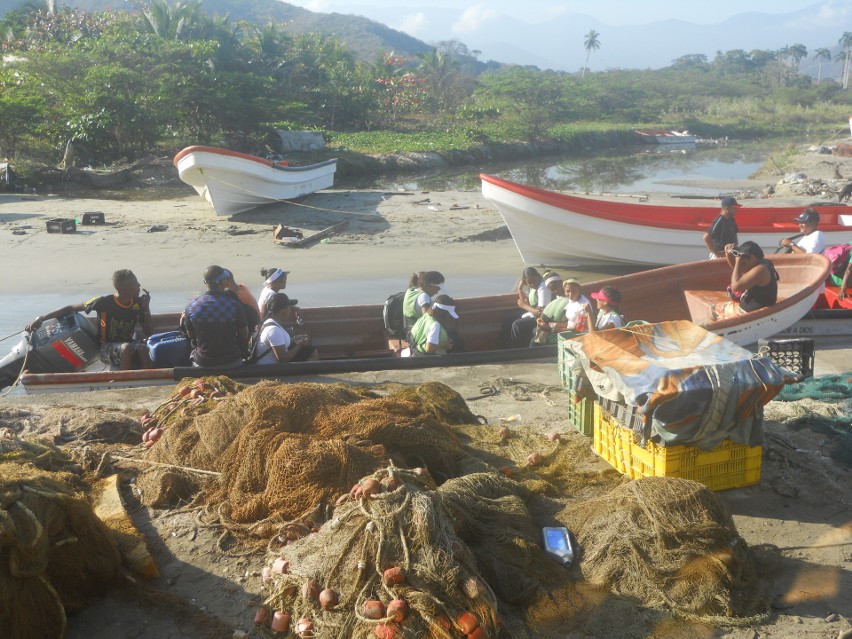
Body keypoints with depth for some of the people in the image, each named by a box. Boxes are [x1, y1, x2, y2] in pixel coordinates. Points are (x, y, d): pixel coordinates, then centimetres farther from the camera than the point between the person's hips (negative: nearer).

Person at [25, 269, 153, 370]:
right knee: (127, 347, -38)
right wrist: (41, 318, -10)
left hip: (127, 345, 3)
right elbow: (71, 308, -5)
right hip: (107, 349, -3)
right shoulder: (104, 302, -14)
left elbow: (148, 333, 3)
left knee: (143, 348, -34)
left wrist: (146, 308, -10)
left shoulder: (137, 304, -3)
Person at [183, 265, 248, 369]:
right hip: (232, 362, -1)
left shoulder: (191, 307, -10)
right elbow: (244, 336, -5)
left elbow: (191, 335, 3)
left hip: (202, 363, 1)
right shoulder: (235, 305, -15)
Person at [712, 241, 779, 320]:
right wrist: (729, 255, 1)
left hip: (751, 312, -10)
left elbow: (735, 286, -33)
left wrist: (738, 263, -26)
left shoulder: (760, 270, -28)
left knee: (715, 309, 3)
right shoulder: (762, 263, 3)